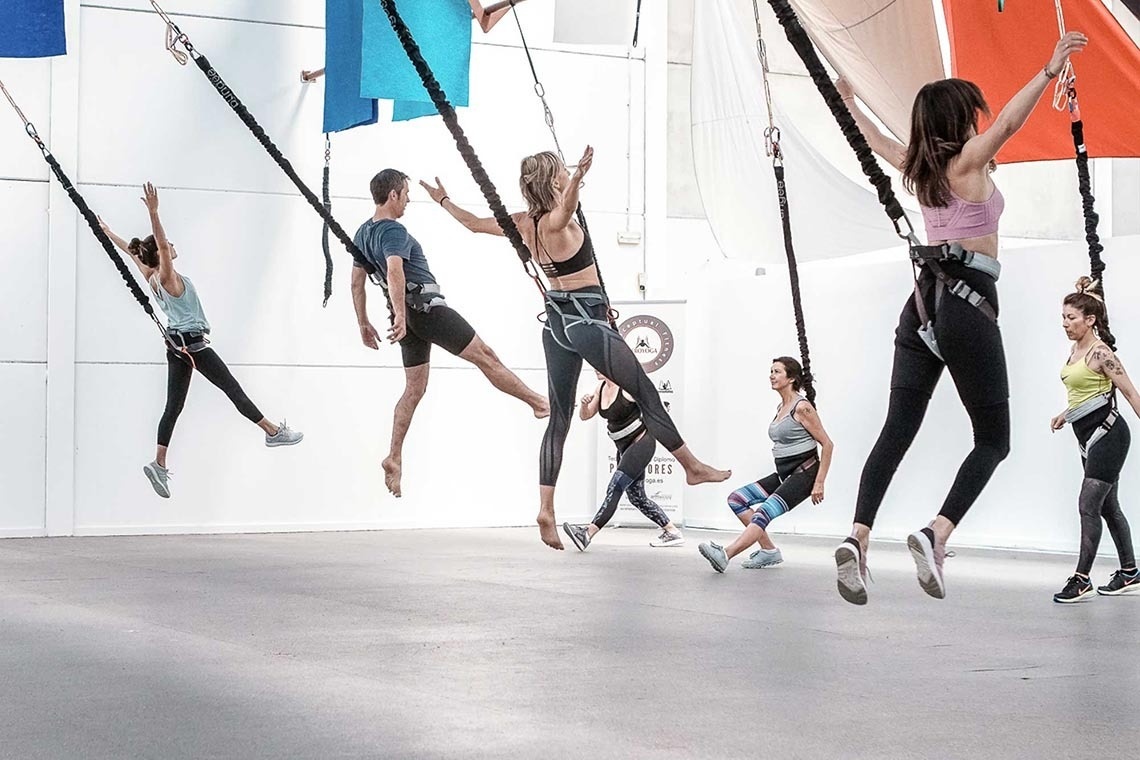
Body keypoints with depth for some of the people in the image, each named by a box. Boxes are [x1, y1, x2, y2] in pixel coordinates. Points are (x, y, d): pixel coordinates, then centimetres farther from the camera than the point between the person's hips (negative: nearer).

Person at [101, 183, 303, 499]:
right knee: (234, 389, 0)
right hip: (192, 343, -9)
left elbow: (132, 251, 21)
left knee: (173, 406, 4)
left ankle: (159, 464, -4)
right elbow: (162, 245, -30)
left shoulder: (150, 275, 7)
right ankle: (274, 432, 7)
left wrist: (108, 232, 35)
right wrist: (153, 212, -40)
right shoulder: (167, 276, -14)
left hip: (177, 345, 9)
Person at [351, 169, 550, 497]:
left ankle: (394, 458, 4)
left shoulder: (363, 233, 14)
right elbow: (394, 271, -32)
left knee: (415, 388, 10)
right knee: (485, 356, 0)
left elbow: (357, 281, 20)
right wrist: (400, 316, -40)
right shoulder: (394, 231, -15)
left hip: (409, 314, 9)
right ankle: (540, 403, 8)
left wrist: (364, 323, 25)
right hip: (427, 306, -9)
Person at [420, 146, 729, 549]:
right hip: (586, 318, -8)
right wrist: (579, 179, -61)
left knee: (559, 418, 8)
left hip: (556, 323, 8)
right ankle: (693, 467, 12)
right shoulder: (556, 221, -17)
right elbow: (567, 205, -42)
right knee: (646, 394, 3)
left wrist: (443, 201, 32)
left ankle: (546, 509, 3)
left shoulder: (522, 223, 3)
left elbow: (474, 223, 15)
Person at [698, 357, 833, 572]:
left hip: (804, 474, -9)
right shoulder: (780, 408, 15)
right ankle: (769, 550, 0)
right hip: (783, 474, 9)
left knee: (765, 512, -25)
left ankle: (725, 555, -38)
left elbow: (827, 444, -12)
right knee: (736, 499, -1)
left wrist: (819, 483, -16)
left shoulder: (801, 407, -11)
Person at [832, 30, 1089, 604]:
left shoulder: (918, 167, 12)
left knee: (897, 430, 1)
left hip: (922, 304, 6)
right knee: (992, 439, 0)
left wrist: (849, 104, 48)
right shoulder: (968, 162, -5)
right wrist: (1048, 72, -31)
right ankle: (937, 535, -18)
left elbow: (878, 141, 31)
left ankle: (858, 537, -15)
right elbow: (1006, 124, -24)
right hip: (968, 304, -6)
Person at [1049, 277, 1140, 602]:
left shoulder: (1100, 352, -16)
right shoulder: (1075, 349, 10)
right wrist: (1065, 415, 17)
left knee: (1088, 505, -11)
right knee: (1108, 507, 15)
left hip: (1107, 434, -10)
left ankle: (1081, 580, -8)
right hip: (1090, 437, 10)